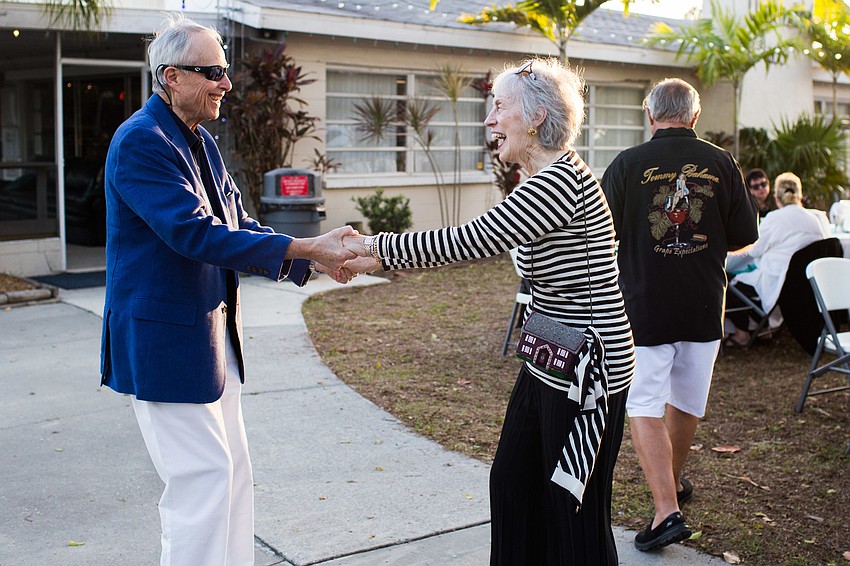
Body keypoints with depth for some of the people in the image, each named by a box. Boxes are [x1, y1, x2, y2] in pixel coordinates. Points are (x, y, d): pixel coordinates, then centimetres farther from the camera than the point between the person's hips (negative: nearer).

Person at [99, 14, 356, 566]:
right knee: (203, 476, -4)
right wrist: (304, 248, -29)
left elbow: (236, 225, 10)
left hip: (214, 334, 9)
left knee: (232, 471, 14)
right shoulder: (140, 141, -17)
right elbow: (195, 233, -27)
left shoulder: (203, 142, 12)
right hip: (165, 339, -9)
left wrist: (313, 258, -6)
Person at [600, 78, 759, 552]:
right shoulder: (721, 163, -2)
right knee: (687, 401, 19)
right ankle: (674, 482, 39)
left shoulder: (627, 165, -10)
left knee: (645, 406, 2)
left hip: (644, 304, -3)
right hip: (704, 307, 4)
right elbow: (745, 235, 4)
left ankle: (667, 510, -7)